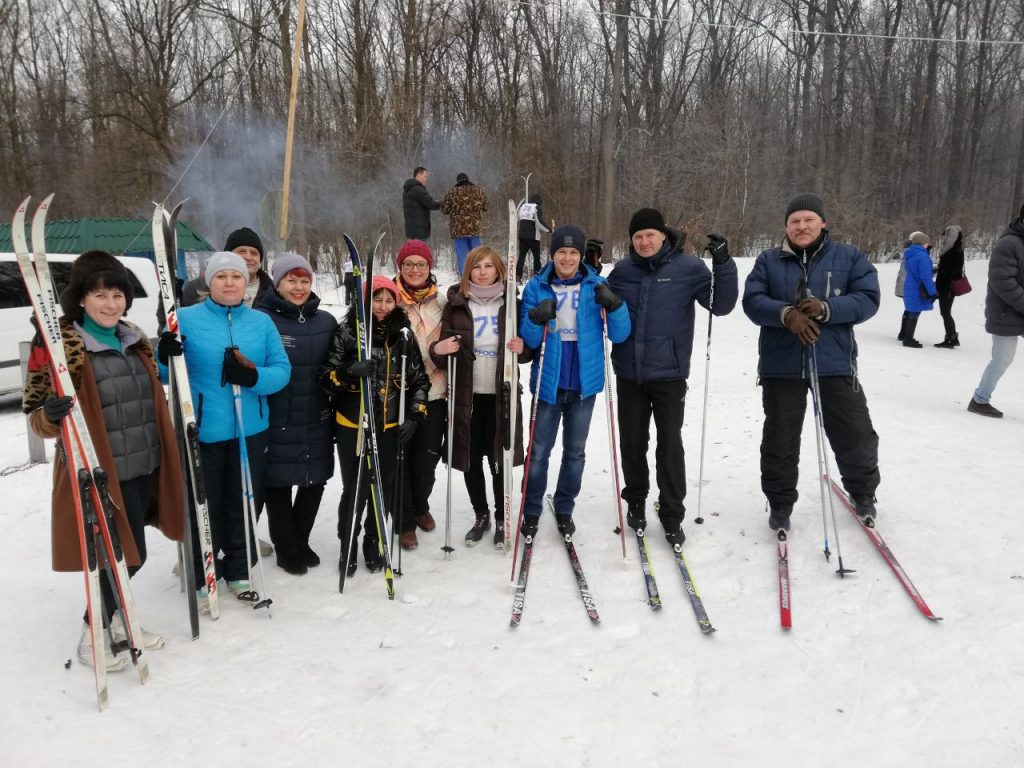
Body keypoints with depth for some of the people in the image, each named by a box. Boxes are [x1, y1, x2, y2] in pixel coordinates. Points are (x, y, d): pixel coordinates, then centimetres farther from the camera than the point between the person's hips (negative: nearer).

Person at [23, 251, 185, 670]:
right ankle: (92, 634, 22)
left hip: (144, 467, 7)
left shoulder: (135, 340, 10)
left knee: (129, 554, 16)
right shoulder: (60, 345, -11)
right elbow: (37, 414, -9)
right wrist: (51, 415, -28)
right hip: (101, 473, -6)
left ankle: (113, 620, 37)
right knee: (128, 555, -1)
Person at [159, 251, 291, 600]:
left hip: (250, 431, 3)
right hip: (201, 431, -2)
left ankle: (238, 571, 31)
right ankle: (200, 576, 24)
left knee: (243, 504, 14)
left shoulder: (262, 322, 7)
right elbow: (162, 375, 1)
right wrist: (165, 358, -22)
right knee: (203, 506, 6)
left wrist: (254, 377, -19)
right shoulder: (185, 319, -1)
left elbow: (282, 370, 1)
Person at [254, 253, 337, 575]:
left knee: (314, 482, 14)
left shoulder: (326, 322, 7)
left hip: (317, 423, 5)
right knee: (278, 483, 8)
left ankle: (301, 541, 36)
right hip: (277, 424, -4)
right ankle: (286, 548, 28)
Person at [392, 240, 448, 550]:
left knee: (427, 458, 12)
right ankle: (405, 522, 20)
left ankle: (420, 507, 38)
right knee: (400, 459, 4)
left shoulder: (442, 302, 5)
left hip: (434, 393, 3)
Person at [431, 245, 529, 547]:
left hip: (501, 395, -1)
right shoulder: (456, 304, 2)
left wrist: (523, 349, -13)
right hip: (465, 395, 1)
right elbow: (443, 346, 6)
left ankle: (502, 519, 24)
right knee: (470, 458, 9)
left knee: (499, 458, 6)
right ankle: (481, 516, 29)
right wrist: (438, 350, -17)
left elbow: (529, 350, 10)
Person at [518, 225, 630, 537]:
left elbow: (619, 335, -4)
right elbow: (527, 340, -4)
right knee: (539, 451, 4)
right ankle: (531, 511, 21)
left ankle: (564, 509, 29)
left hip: (584, 383, 1)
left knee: (575, 451, 13)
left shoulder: (596, 286, -1)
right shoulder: (537, 287, -3)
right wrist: (536, 319, -25)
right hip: (548, 383, -1)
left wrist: (614, 305, -21)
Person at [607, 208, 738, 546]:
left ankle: (672, 515, 13)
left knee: (670, 444, 0)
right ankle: (635, 500, 33)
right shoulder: (623, 270, 4)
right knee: (632, 441, 12)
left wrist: (723, 264, -20)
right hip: (629, 372, 3)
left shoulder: (688, 267, -4)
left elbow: (721, 305, -8)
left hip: (668, 373, -3)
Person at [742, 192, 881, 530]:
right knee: (780, 440, 9)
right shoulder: (768, 260, 4)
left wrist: (826, 309, -22)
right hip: (781, 366, 0)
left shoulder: (849, 257, 3)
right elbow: (752, 301, -7)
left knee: (856, 435, 11)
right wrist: (786, 314, -25)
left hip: (835, 365, 0)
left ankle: (863, 492, 38)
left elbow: (868, 298, -5)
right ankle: (780, 503, 27)